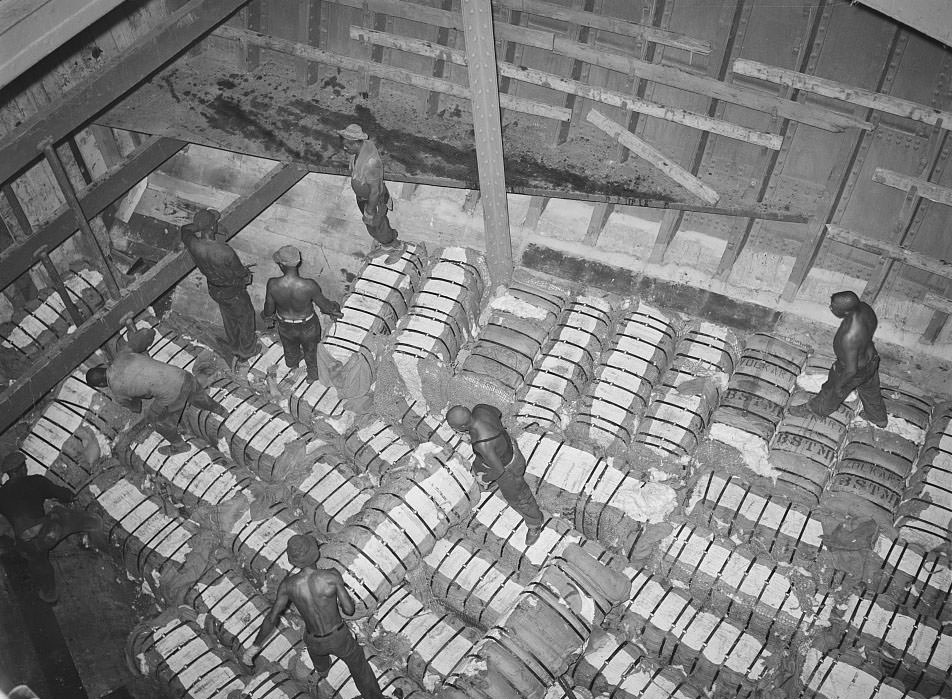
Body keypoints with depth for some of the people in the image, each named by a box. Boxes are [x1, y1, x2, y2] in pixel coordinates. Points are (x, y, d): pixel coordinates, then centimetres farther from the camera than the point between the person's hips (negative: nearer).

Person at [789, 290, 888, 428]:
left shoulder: (849, 338, -45)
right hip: (870, 356, 7)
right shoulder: (864, 307, -23)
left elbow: (851, 370, -31)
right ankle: (879, 417, 61)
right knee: (870, 390, 34)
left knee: (831, 392, 25)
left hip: (856, 371, -7)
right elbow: (874, 323, 2)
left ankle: (816, 410, 55)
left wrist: (838, 385, -12)